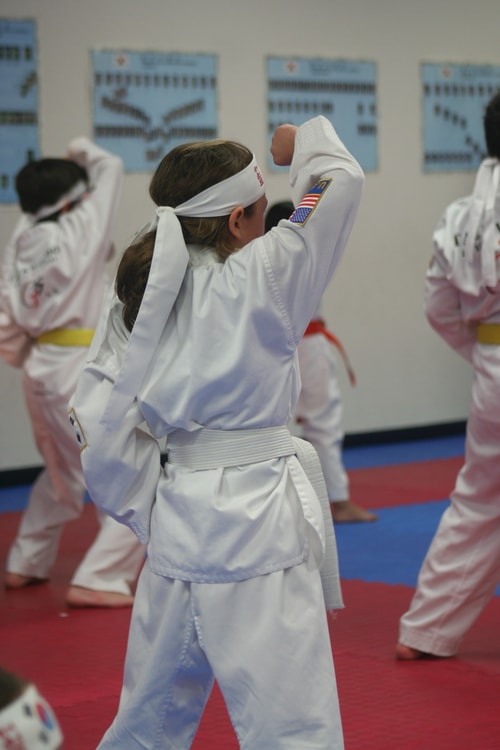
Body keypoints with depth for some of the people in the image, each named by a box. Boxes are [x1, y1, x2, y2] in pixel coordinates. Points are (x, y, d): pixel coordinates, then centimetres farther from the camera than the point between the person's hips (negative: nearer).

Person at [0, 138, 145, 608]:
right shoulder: (78, 231, -11)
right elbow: (111, 171, 1)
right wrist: (85, 151, 20)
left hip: (42, 369, 8)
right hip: (84, 371, -8)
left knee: (63, 471, 27)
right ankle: (99, 580, -8)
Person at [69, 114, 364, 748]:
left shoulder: (134, 299, 7)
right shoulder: (255, 280, -10)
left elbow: (97, 423, 7)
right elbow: (339, 180, -4)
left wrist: (148, 512, 13)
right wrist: (300, 141, 17)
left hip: (176, 521, 7)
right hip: (257, 525, -7)